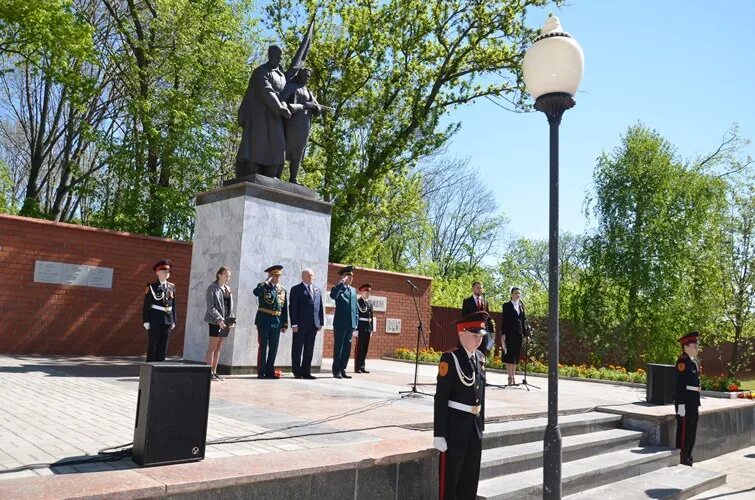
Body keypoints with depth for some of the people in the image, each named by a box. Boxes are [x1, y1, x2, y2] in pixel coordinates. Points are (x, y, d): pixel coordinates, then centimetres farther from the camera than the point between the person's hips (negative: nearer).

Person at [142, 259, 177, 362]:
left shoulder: (172, 287, 9)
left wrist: (173, 321, 8)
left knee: (163, 346, 6)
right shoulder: (152, 286, -3)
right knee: (153, 345, 1)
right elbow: (146, 305, -4)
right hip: (155, 320, -4)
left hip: (167, 320, 4)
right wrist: (146, 321, -9)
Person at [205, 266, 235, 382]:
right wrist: (219, 319, -20)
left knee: (218, 348, 9)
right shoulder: (212, 288, -5)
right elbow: (210, 307, -11)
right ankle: (209, 371, 1)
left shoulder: (228, 289, 14)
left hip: (226, 322, 6)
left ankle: (214, 371, 14)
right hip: (216, 322, -6)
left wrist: (232, 320, 4)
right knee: (212, 347, -3)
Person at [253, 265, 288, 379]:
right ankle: (261, 372, 10)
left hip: (277, 322, 4)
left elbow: (285, 309, 10)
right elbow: (256, 292, -28)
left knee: (274, 348, 8)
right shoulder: (263, 287, -2)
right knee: (263, 346, 2)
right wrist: (266, 281, -20)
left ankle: (270, 371, 17)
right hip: (264, 321, -4)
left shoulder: (283, 290, 11)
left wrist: (285, 324, 6)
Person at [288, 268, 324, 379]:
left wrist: (321, 322, 7)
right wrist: (294, 323, -12)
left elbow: (320, 307, 15)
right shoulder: (296, 289, 0)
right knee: (297, 349, 2)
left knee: (309, 350, 7)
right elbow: (292, 307, -5)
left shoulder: (318, 290, 16)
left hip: (314, 324, 5)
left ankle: (306, 372, 13)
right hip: (301, 324, -5)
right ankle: (297, 372, 8)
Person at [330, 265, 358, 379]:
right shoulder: (338, 288, -2)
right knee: (338, 347, 0)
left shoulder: (353, 290, 18)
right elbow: (333, 295, -27)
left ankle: (342, 370, 16)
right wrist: (341, 283, -22)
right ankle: (336, 371, 7)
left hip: (351, 324, 6)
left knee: (347, 348, 8)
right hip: (340, 323, -6)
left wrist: (356, 324, 11)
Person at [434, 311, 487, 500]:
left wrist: (481, 424, 15)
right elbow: (441, 398, -16)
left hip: (475, 425, 7)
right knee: (449, 478, 5)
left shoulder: (480, 358, 8)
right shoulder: (450, 358, -15)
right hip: (455, 425, -7)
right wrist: (439, 434, -17)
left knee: (470, 478, 16)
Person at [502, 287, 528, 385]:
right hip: (510, 333, -5)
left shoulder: (521, 305, 13)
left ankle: (513, 376, 17)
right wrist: (503, 333, -11)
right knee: (509, 355, -4)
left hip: (519, 334, 5)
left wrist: (526, 333, 4)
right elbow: (504, 320, -5)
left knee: (516, 355, 9)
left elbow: (524, 319, 12)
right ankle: (510, 377, -3)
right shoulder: (507, 306, -1)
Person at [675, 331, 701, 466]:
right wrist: (681, 405, -21)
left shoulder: (694, 361, 15)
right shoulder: (682, 361, -14)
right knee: (684, 432, -2)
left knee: (691, 433, 15)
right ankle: (681, 461, 6)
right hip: (685, 401, -10)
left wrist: (697, 405, 19)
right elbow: (680, 385, -19)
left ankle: (687, 460, 25)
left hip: (693, 402, 10)